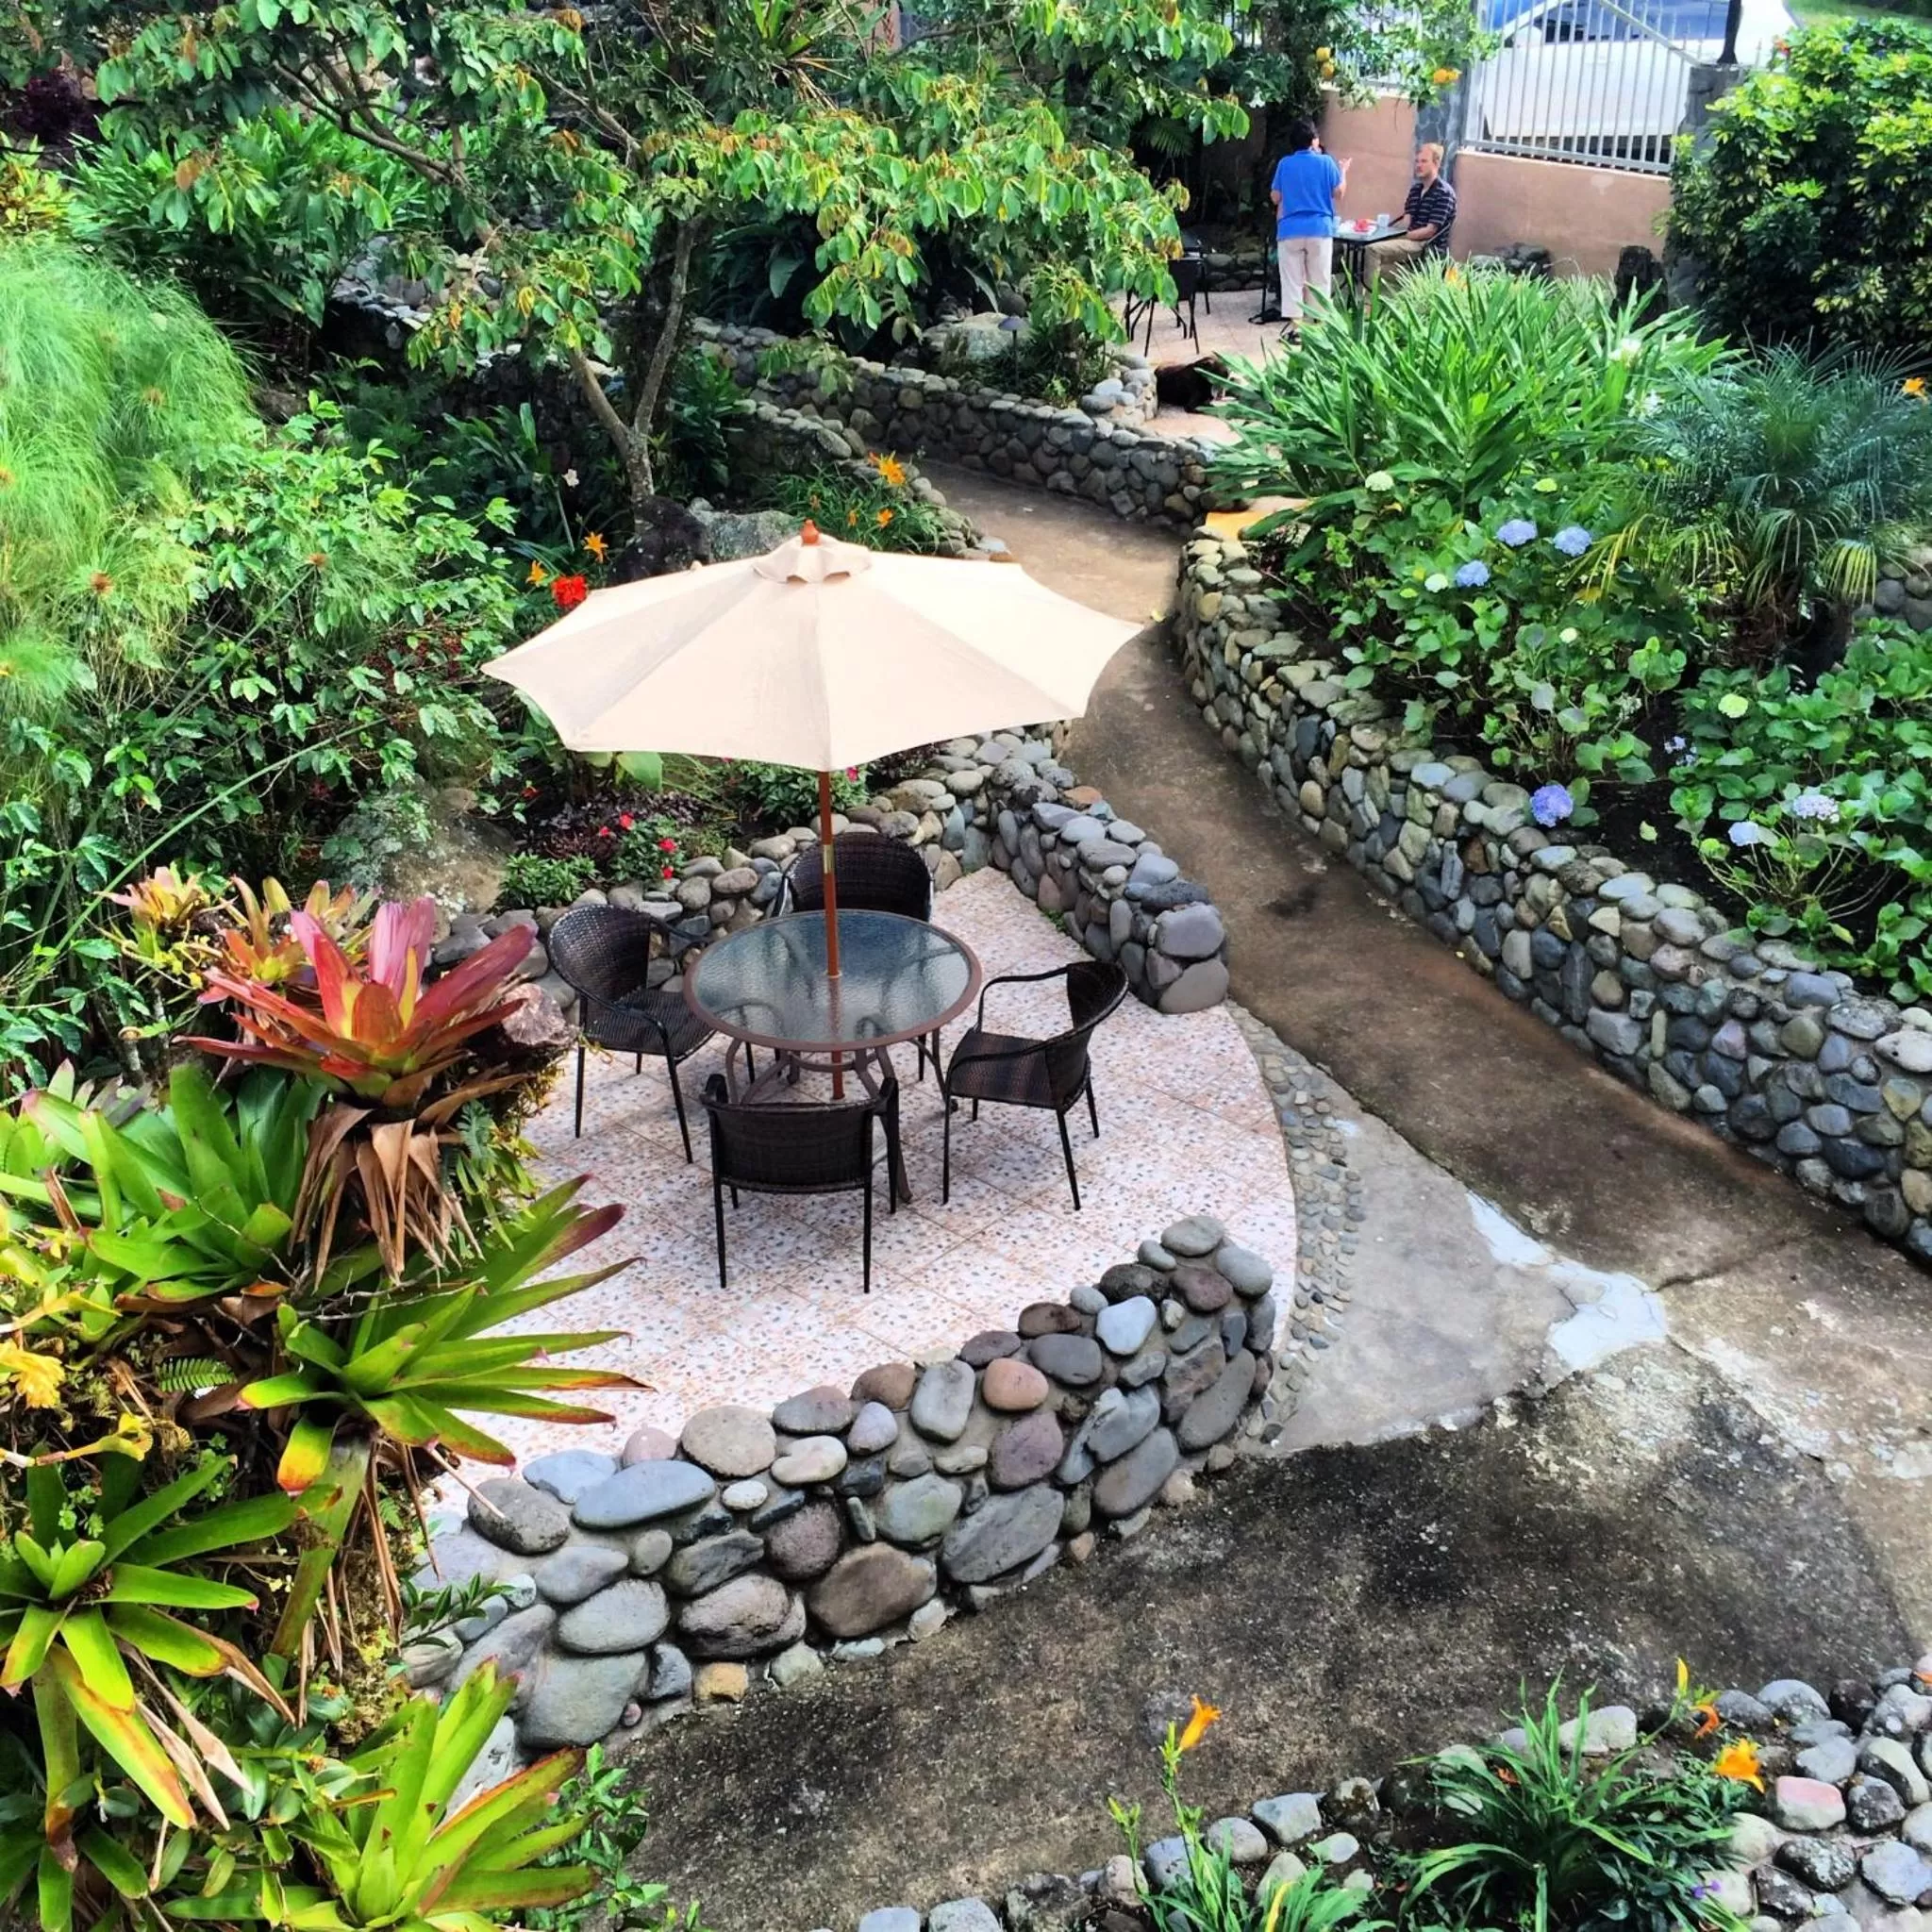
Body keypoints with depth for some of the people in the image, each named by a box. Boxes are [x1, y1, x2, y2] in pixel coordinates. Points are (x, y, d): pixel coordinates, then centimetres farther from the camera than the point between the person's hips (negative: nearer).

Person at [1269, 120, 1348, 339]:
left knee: (1292, 280, 3)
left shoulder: (1284, 164, 2)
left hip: (1290, 230, 1)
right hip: (1320, 229, -1)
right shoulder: (1326, 161, -1)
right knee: (1319, 280, 7)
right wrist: (1343, 171, 20)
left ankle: (1295, 327, -4)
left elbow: (1275, 198, 7)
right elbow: (1338, 193, 3)